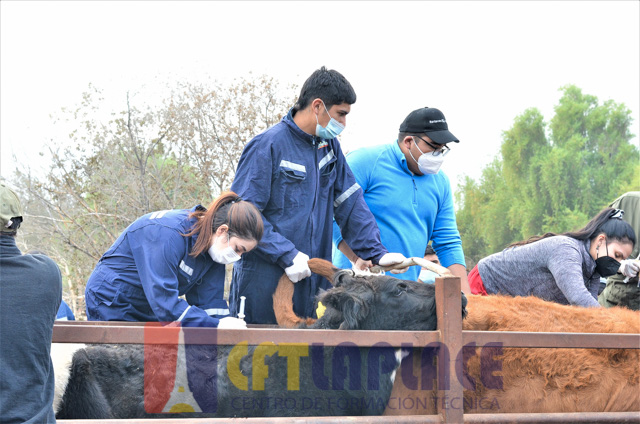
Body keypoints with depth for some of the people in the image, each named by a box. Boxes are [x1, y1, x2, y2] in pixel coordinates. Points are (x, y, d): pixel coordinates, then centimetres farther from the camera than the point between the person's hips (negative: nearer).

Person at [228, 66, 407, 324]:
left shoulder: (329, 146, 13)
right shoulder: (268, 145, -10)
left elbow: (350, 205, 14)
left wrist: (377, 253, 1)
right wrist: (287, 255, -21)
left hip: (314, 281, 6)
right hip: (265, 281, -6)